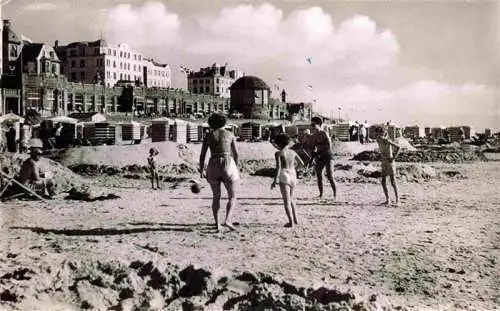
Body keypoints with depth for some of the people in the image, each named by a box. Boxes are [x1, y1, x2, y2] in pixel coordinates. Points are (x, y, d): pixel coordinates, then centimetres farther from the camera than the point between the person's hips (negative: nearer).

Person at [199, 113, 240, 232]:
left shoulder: (208, 136, 7)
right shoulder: (230, 134, 6)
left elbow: (202, 155, 4)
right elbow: (236, 153, 8)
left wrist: (201, 171, 13)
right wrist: (235, 166, 24)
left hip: (213, 167, 2)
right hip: (227, 166, -2)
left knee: (216, 197, 16)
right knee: (232, 197, 7)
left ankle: (217, 224, 10)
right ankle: (227, 220, -15)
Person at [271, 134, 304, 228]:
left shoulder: (278, 153, -6)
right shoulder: (293, 152, 9)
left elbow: (278, 167, -17)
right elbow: (302, 163, 16)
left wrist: (275, 180, -16)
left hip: (284, 176, -5)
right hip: (293, 176, 5)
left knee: (286, 200, -4)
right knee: (291, 198, 24)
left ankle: (291, 222, -11)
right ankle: (295, 218, 23)